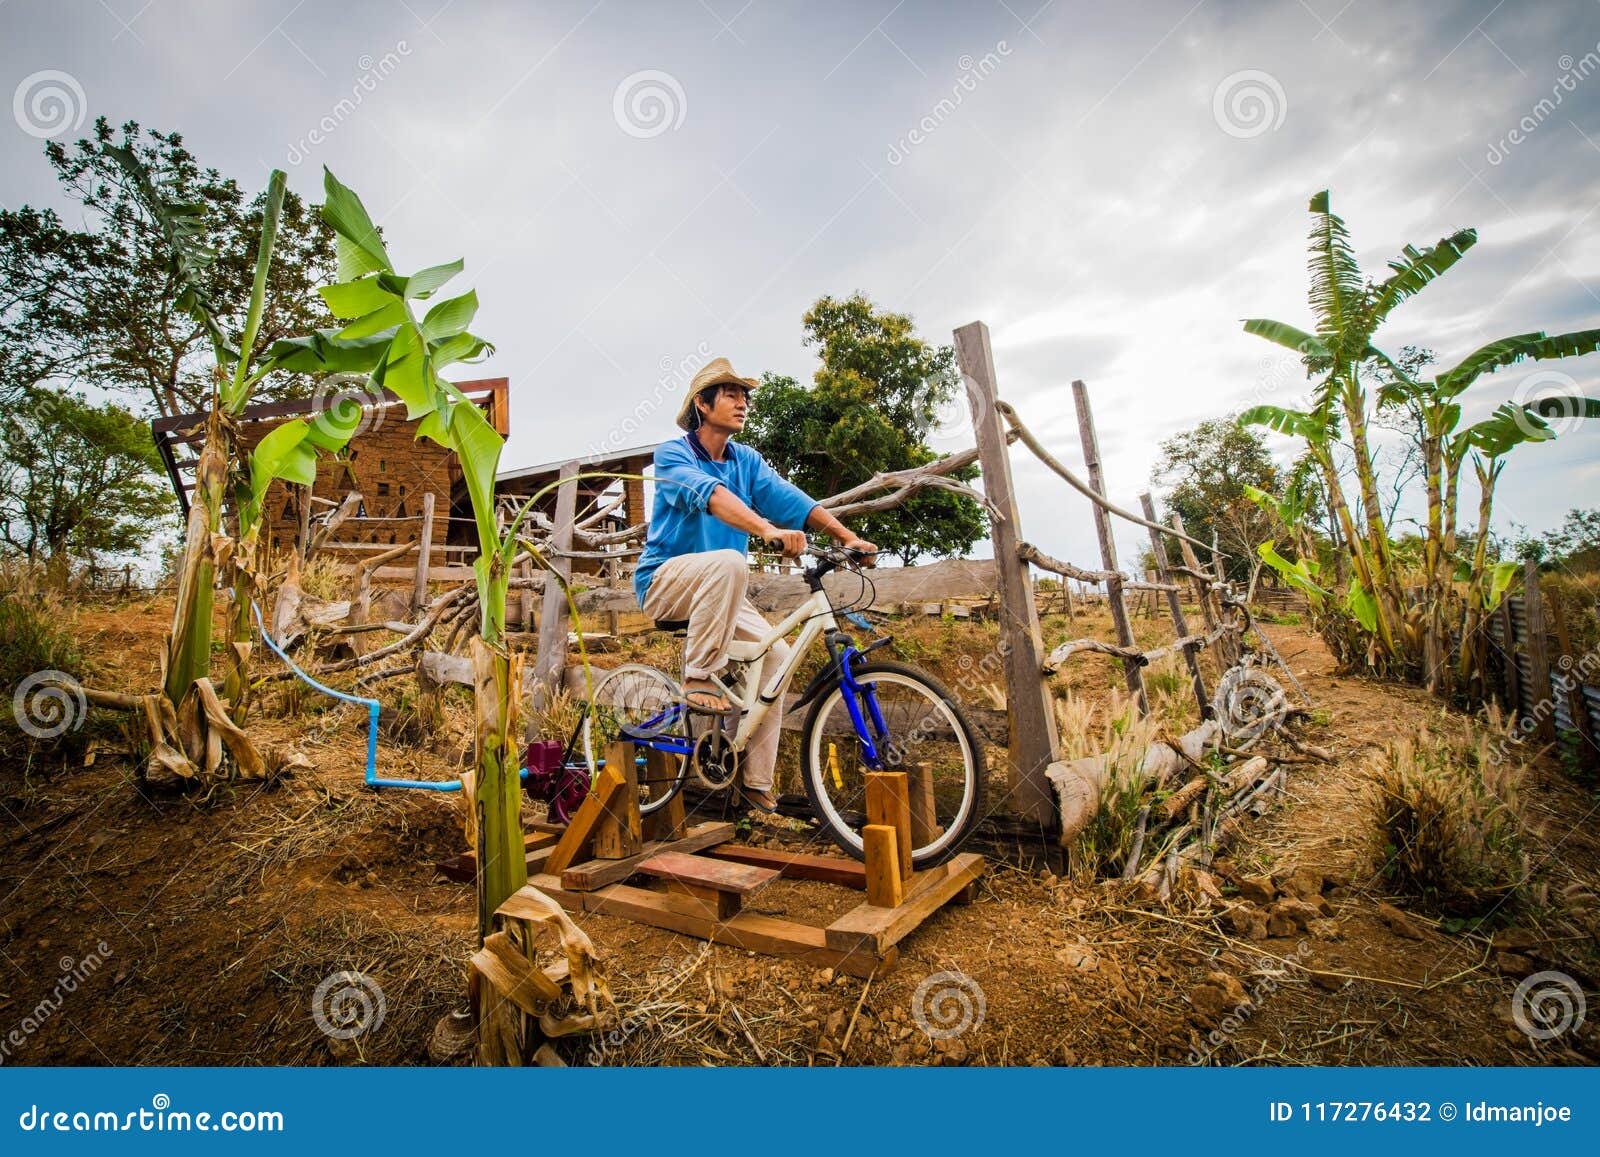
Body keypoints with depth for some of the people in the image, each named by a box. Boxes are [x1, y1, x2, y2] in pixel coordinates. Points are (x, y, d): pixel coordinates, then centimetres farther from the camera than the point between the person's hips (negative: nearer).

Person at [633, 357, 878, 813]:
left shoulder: (747, 461, 8)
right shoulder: (672, 454, -9)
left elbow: (790, 498, -7)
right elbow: (709, 494, -30)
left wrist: (847, 536, -22)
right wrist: (767, 529, -47)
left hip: (717, 595, 6)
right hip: (665, 580, -6)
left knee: (776, 652, -11)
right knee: (728, 562, -35)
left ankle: (756, 782, -1)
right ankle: (698, 678, -22)